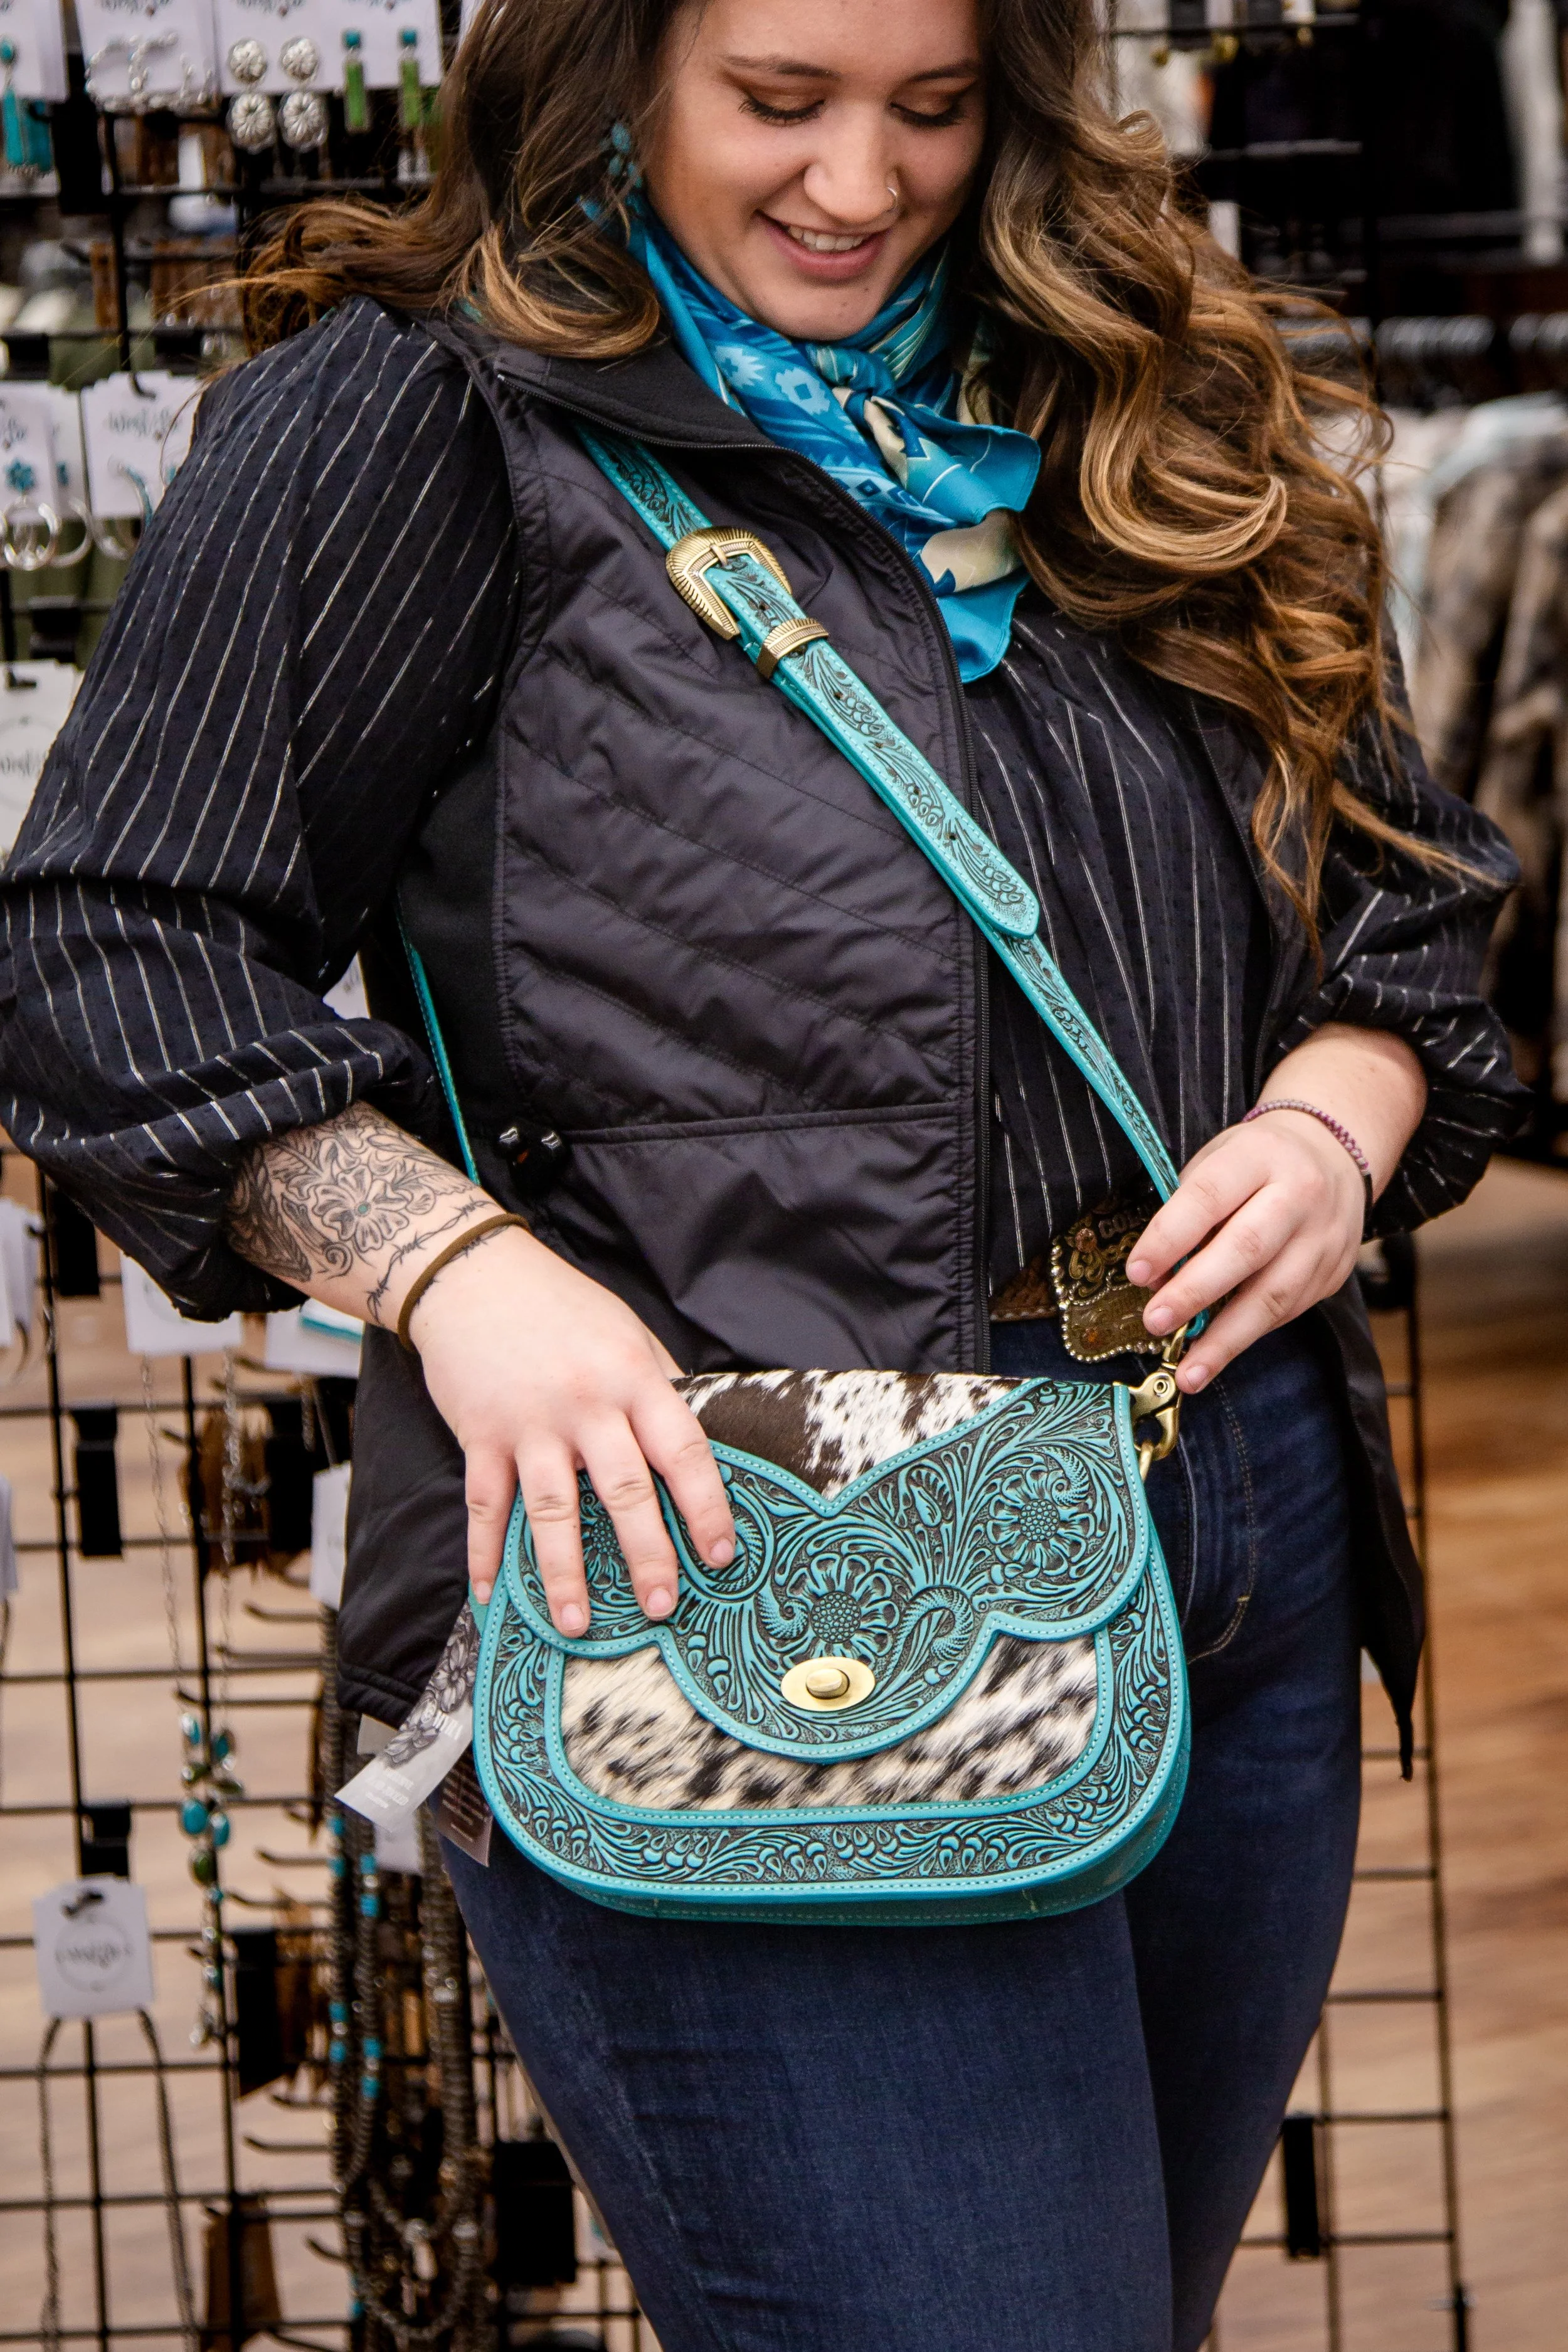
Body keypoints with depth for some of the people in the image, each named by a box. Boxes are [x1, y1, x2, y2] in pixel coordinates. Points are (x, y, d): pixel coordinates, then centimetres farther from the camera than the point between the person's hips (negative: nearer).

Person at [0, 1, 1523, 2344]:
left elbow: (1396, 888, 21)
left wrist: (1337, 1124, -1)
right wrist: (459, 1268, -18)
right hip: (726, 1583, -6)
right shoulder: (421, 422, -2)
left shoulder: (1138, 422, 16)